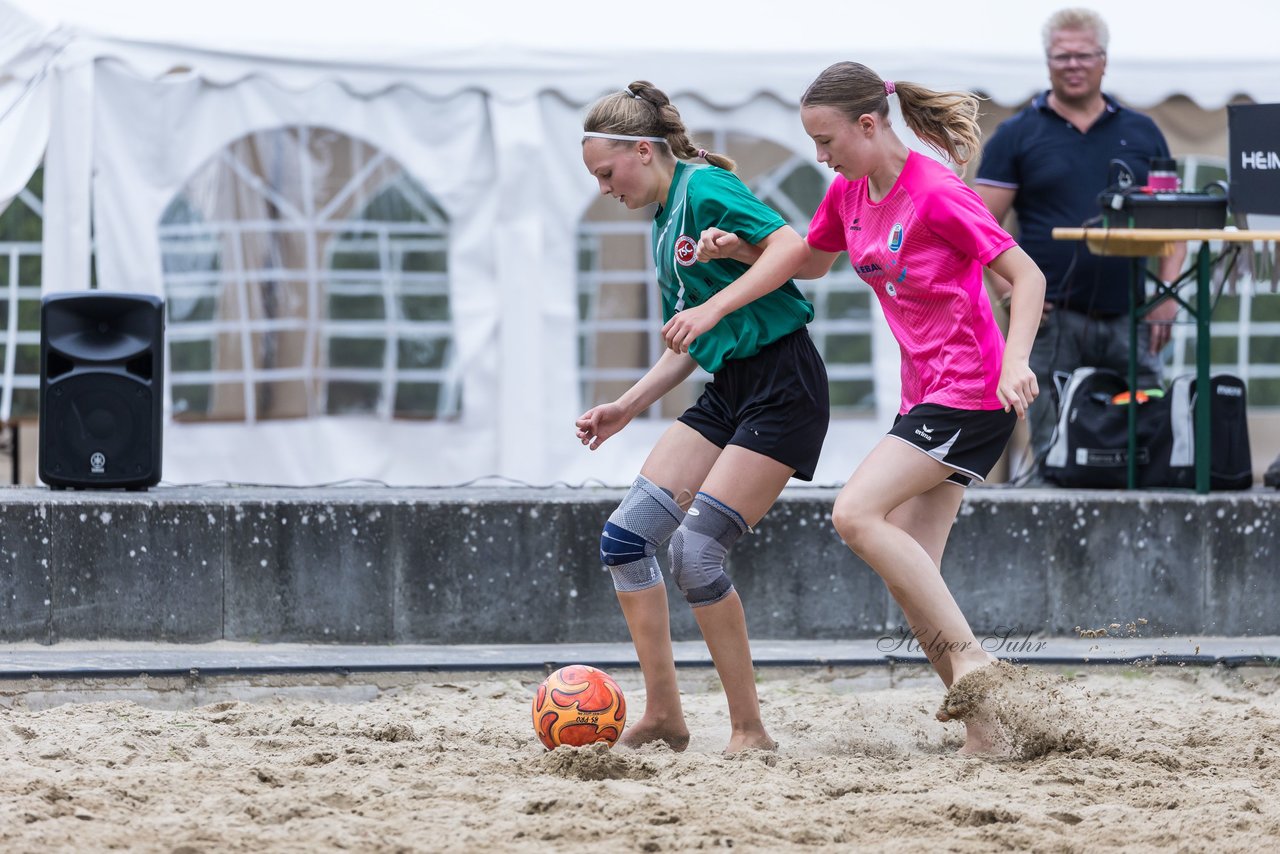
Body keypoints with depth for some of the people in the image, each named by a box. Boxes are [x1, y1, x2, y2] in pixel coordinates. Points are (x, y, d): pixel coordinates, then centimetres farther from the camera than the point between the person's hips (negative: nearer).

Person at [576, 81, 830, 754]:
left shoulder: (705, 188, -11)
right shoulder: (664, 224, 17)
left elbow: (791, 246, -25)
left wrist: (712, 307, -29)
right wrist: (628, 407, 15)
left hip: (782, 386, -9)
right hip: (728, 390, 9)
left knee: (696, 551, -16)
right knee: (625, 536, 0)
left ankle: (749, 731, -6)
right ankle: (663, 714, 8)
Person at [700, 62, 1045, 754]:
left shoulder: (936, 194, -16)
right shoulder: (848, 193, 7)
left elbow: (1027, 276, -15)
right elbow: (810, 262, 26)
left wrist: (1014, 359, -30)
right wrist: (737, 249, 9)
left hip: (969, 391, -9)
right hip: (925, 392, 9)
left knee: (856, 514, -21)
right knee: (908, 575, 1)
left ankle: (968, 655, -17)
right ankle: (983, 727, 2)